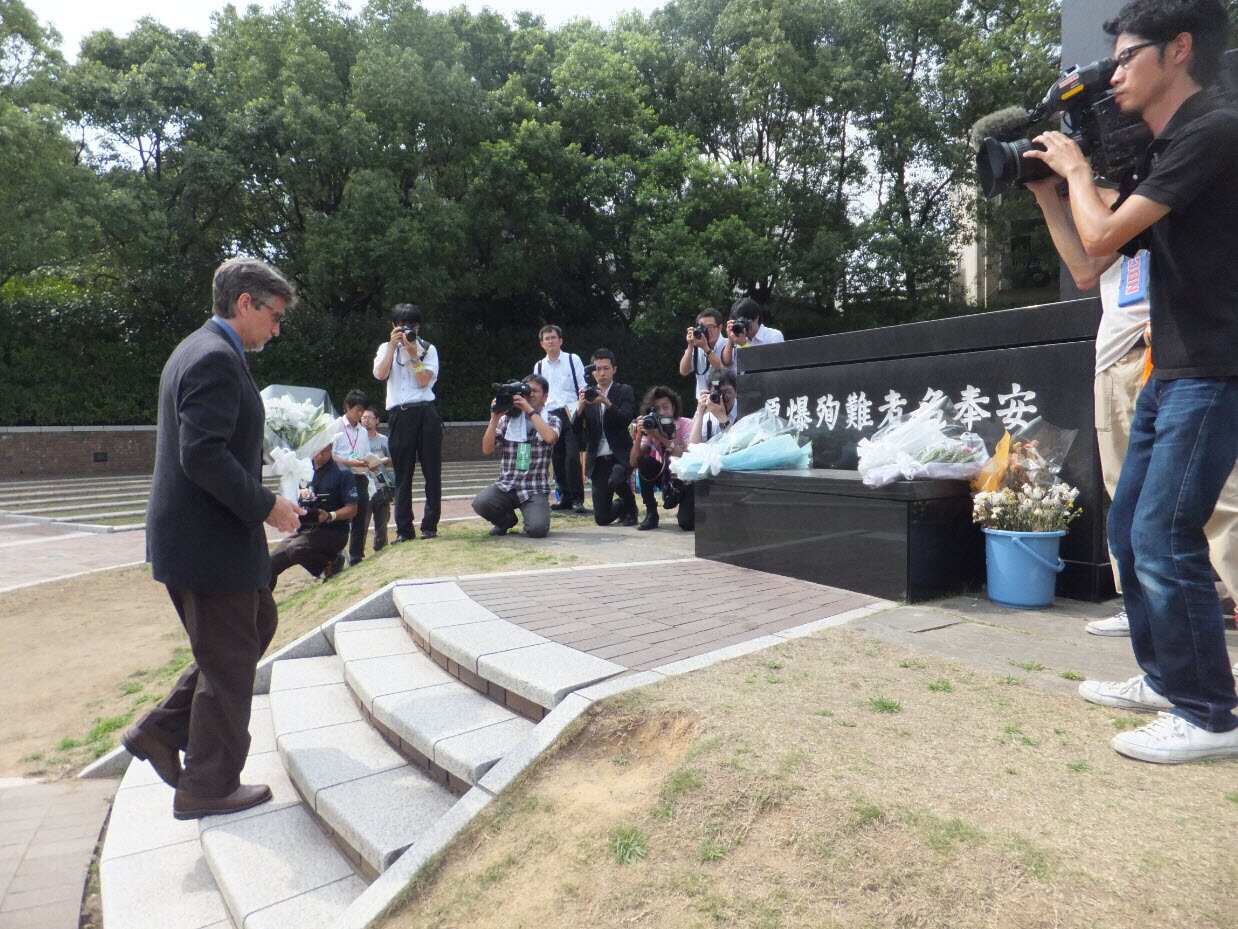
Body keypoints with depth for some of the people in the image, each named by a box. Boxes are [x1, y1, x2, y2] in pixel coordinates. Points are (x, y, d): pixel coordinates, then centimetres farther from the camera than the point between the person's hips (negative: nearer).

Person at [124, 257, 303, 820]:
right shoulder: (216, 360, -19)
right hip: (210, 541, -10)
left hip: (190, 534, 10)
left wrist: (259, 498, 16)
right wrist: (265, 506, -19)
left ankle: (161, 731, 27)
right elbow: (203, 455, -28)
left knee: (258, 625, 23)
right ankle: (209, 786, 22)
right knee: (229, 660, 5)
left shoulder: (198, 351, 15)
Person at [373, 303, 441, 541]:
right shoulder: (386, 348, 15)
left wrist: (413, 353, -9)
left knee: (432, 470, 0)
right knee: (402, 473, 1)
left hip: (425, 412, 0)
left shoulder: (428, 349, 11)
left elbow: (424, 381, -3)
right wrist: (393, 346, -6)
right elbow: (380, 375, -4)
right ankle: (404, 529, 6)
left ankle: (430, 526, 7)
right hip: (399, 415, 1)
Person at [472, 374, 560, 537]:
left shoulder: (552, 421, 7)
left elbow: (549, 437, -19)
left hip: (535, 489, -2)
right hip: (506, 485, 2)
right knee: (480, 503, -27)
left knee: (537, 529, -27)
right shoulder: (507, 419, 10)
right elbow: (487, 449, 1)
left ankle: (534, 516, 13)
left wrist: (530, 410, -13)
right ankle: (506, 519, 7)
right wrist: (495, 418, -7)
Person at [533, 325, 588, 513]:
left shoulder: (573, 360, 4)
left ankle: (577, 498, -6)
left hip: (571, 414, -4)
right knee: (557, 459, 6)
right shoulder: (539, 367, 14)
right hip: (550, 416, 4)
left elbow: (583, 387, 3)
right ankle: (565, 497, 16)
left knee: (572, 456, -12)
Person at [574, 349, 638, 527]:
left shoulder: (624, 391, 3)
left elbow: (625, 419, -14)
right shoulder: (589, 395, 11)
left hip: (620, 454, -3)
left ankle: (630, 509, -4)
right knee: (602, 518, 0)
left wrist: (606, 402, -27)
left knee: (615, 480, -38)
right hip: (598, 459, 3)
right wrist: (581, 405, -17)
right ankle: (625, 505, 35)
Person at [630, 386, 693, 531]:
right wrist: (639, 435, -29)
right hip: (665, 475, 4)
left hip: (686, 479, -4)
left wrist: (662, 438, -36)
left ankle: (687, 511, 16)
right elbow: (633, 462, -16)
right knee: (644, 462, -24)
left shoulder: (686, 424, -17)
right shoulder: (651, 428, -8)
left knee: (687, 523, -24)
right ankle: (651, 514, -10)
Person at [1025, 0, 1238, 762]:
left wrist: (1077, 168, 0)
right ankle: (1164, 678, 25)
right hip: (1169, 376, 10)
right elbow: (1089, 264, 18)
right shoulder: (1161, 156, 17)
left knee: (1164, 540, -11)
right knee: (1128, 534, 13)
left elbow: (1103, 237, -18)